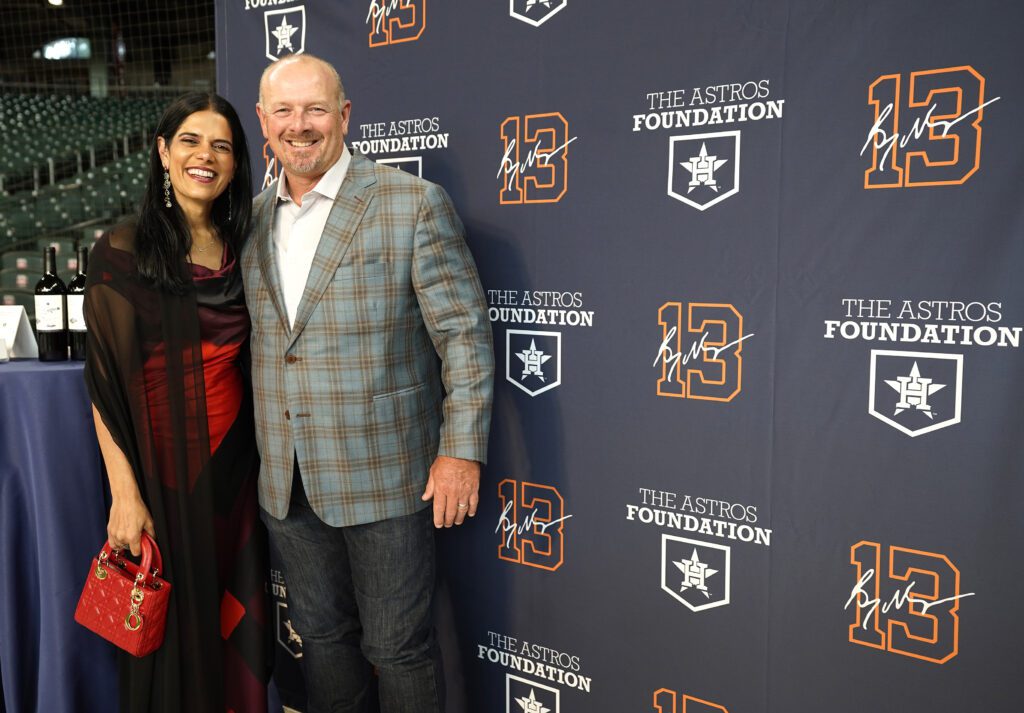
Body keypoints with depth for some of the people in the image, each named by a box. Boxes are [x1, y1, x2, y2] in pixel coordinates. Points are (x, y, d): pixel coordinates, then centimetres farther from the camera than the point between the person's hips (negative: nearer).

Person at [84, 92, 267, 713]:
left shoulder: (241, 249, 5)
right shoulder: (124, 253, -9)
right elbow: (105, 381, -10)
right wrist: (125, 493, -14)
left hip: (234, 466, 4)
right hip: (161, 470, -4)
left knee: (237, 620, 13)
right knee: (170, 626, 10)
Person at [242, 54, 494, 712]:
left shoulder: (414, 204, -9)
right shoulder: (252, 219, 8)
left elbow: (464, 331, -10)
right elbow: (259, 338, 16)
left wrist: (462, 450, -14)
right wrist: (259, 452, 14)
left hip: (384, 477, -5)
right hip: (287, 482, 5)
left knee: (397, 645, 8)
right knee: (321, 634, 20)